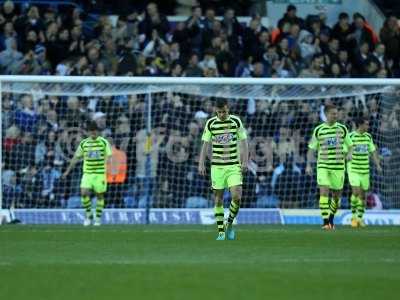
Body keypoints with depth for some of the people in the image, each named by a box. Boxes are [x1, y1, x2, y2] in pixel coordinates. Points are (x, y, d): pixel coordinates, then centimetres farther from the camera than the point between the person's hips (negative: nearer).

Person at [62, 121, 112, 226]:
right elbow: (76, 158, 13)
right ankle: (88, 215, 2)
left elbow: (109, 157, -3)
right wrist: (68, 171, 13)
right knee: (84, 193, -14)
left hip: (100, 173, -2)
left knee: (100, 195, 3)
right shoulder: (84, 143, 6)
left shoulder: (104, 142, -2)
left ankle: (98, 218, 15)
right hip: (87, 173, 2)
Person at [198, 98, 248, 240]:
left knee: (236, 196, -14)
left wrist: (245, 161, -5)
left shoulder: (236, 121, 1)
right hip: (217, 166, 0)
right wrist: (201, 163, -3)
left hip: (234, 166, 0)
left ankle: (229, 224, 9)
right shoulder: (211, 123, 1)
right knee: (218, 199, 1)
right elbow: (205, 144, 4)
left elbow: (243, 142, 5)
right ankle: (221, 232, 9)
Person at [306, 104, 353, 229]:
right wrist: (308, 165, -2)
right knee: (324, 192, -16)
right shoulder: (318, 130, 2)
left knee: (337, 195, 7)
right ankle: (325, 222, -14)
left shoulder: (342, 128, 5)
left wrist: (350, 153, -10)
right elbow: (311, 149, 7)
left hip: (338, 166, 2)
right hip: (323, 166, -2)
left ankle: (331, 218, 31)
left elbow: (350, 145, 12)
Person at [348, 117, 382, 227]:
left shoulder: (368, 137, 6)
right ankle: (354, 216, 3)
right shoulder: (351, 136, -10)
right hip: (353, 170, -5)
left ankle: (360, 218, 17)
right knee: (356, 192, -15)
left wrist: (378, 165, -2)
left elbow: (373, 152, 10)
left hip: (365, 170, 5)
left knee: (363, 195, 6)